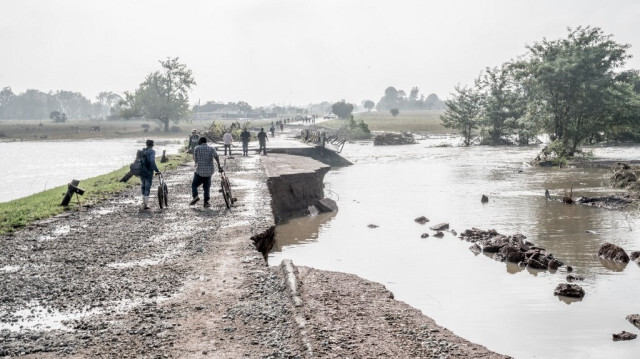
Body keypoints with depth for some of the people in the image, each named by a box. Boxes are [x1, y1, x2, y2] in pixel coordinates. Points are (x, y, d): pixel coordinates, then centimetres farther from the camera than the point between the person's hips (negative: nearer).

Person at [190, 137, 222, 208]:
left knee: (194, 185, 11)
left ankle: (195, 196, -14)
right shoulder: (211, 148, 3)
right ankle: (206, 202, 3)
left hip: (199, 171, -2)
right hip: (209, 172, 2)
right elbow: (216, 156, -14)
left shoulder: (197, 148, -1)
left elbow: (195, 159, -1)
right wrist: (219, 166, -15)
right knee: (206, 187, 13)